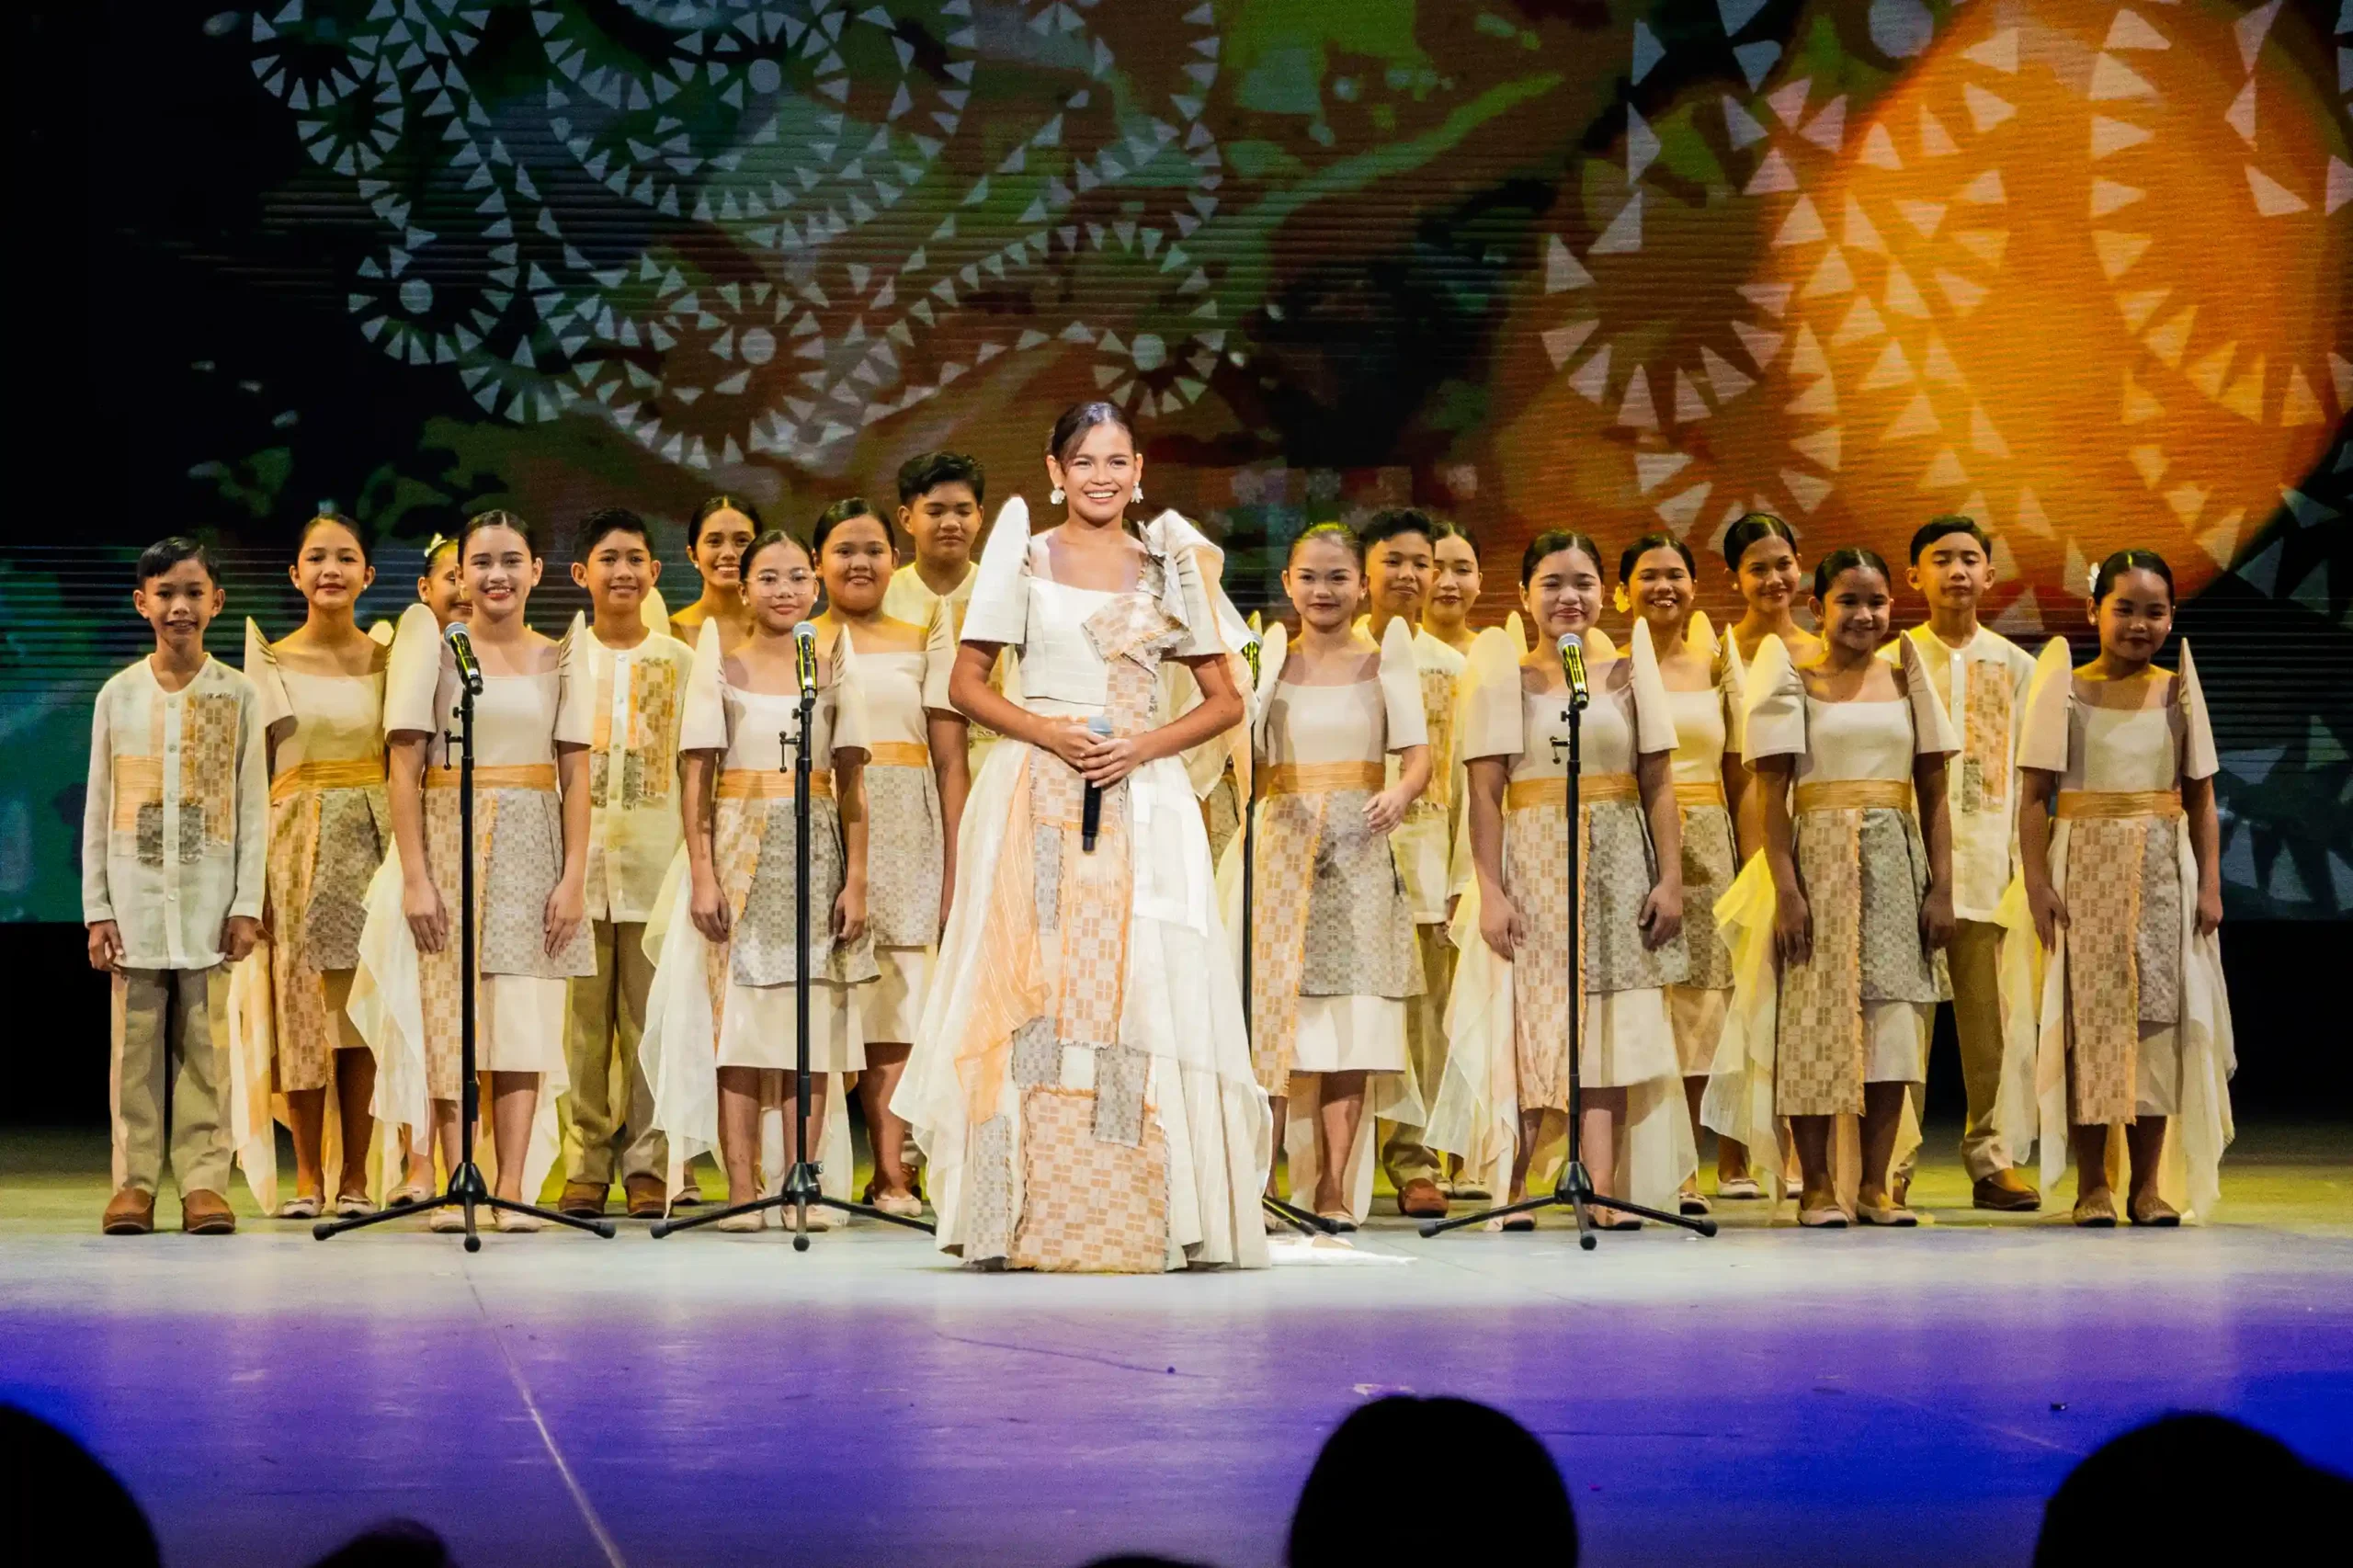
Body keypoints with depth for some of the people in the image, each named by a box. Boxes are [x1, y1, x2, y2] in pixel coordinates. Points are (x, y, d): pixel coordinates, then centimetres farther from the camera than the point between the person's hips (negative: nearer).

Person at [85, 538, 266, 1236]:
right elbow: (98, 810, 7)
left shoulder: (237, 695, 3)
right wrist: (97, 908, 2)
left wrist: (247, 905, -4)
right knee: (136, 1042, 1)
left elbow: (253, 808, 3)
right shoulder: (119, 695, 6)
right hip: (136, 895, 1)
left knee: (204, 1042, -2)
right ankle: (134, 1183, 4)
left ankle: (204, 1181, 0)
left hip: (208, 896, -1)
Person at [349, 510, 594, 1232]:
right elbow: (405, 767, -3)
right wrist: (414, 876, -10)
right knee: (449, 1018, -4)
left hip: (531, 848, 2)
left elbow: (575, 774, 7)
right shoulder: (433, 646, 2)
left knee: (523, 1020, -2)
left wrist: (574, 877, -3)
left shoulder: (559, 658, 9)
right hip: (449, 841, -2)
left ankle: (514, 1188, -2)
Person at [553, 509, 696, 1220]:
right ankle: (585, 1165, 6)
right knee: (582, 1018, 0)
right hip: (577, 857, 0)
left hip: (655, 859, 0)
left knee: (650, 1019, -1)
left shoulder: (679, 661, 9)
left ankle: (647, 1165, 5)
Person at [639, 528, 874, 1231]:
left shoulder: (834, 664, 9)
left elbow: (851, 779, 7)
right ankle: (742, 1189, -5)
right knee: (737, 1017, -5)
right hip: (740, 852, -1)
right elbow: (699, 773, 1)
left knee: (811, 1023, -1)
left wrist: (856, 878, 0)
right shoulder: (722, 662, 5)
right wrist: (701, 875, -8)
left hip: (815, 852, 2)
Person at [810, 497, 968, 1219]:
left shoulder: (924, 643, 13)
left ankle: (891, 1173, -3)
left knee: (896, 1005, -3)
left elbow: (951, 761, 9)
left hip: (906, 835, 1)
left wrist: (956, 867, 1)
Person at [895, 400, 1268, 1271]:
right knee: (1035, 996, -6)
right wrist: (1048, 732, -10)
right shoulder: (1025, 561, 7)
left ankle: (1144, 1222, -1)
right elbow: (965, 684, 6)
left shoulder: (1170, 568, 11)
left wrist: (1145, 745, -7)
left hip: (1144, 801, 1)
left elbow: (1225, 701, 10)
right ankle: (1027, 1222, -4)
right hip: (1039, 803, -1)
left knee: (1145, 997, -4)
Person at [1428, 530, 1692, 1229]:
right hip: (1533, 863, -1)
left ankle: (1605, 1193, -6)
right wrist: (1490, 890, -10)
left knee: (1608, 1028, -2)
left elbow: (1658, 783, 7)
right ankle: (1512, 1190, 0)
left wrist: (1670, 878, -1)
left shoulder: (1628, 671, 8)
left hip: (1617, 867, 1)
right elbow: (1486, 792, -2)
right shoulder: (1505, 676, 3)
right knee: (1526, 1023, -3)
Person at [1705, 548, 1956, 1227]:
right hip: (1820, 859, -3)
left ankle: (1874, 1184, 7)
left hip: (1896, 864, 3)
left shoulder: (1906, 679, 9)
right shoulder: (1795, 680, 0)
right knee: (1815, 1019, -2)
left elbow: (1933, 794, 8)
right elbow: (1773, 794, -5)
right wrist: (1785, 887, -14)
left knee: (1894, 1021, 1)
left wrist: (1941, 886, 1)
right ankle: (1816, 1185, 4)